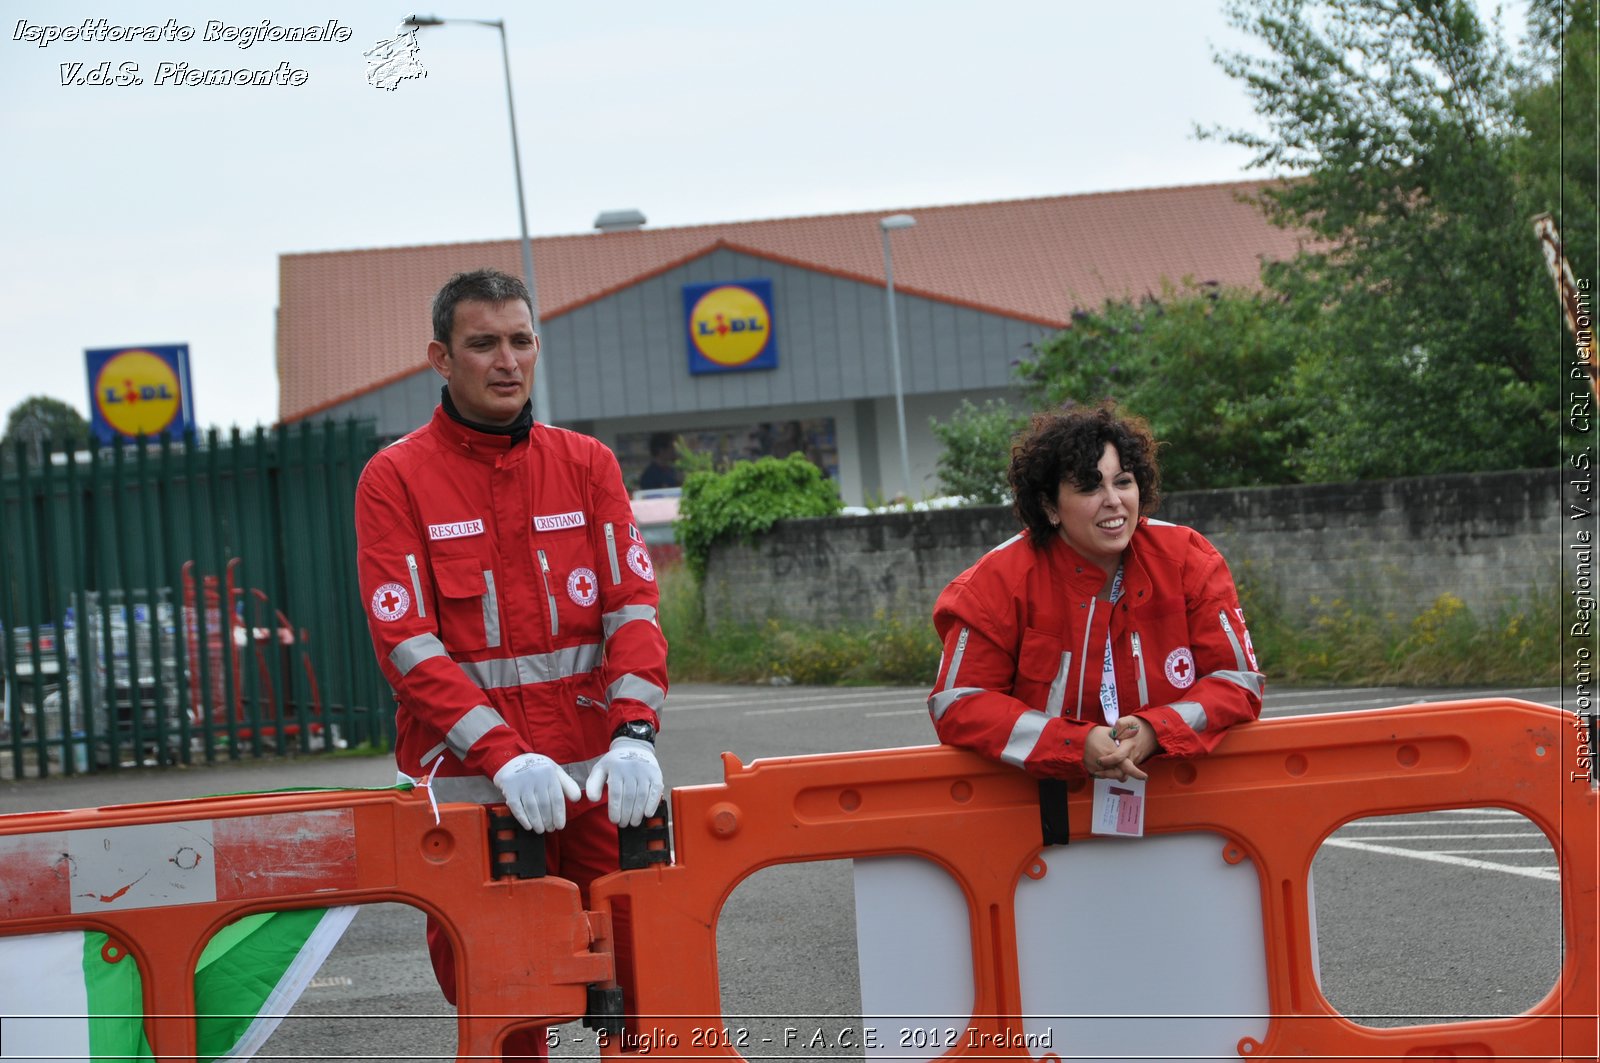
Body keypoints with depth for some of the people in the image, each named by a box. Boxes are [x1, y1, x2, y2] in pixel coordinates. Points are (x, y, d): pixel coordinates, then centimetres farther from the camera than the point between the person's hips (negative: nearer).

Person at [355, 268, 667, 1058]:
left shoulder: (587, 465, 9)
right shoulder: (396, 480, -1)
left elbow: (632, 606, 2)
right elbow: (408, 644, -9)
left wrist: (634, 733, -15)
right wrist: (505, 757, -20)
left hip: (597, 777, 2)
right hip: (471, 786, -2)